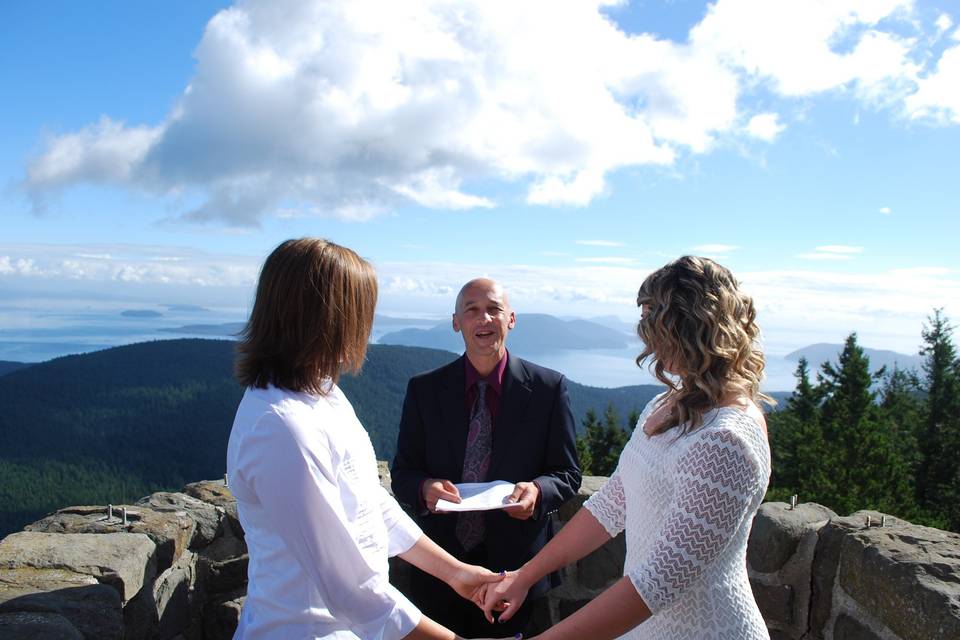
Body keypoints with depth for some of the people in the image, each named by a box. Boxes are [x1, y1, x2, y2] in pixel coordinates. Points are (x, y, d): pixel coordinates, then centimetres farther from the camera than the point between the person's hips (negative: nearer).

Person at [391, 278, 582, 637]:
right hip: (441, 565, 1)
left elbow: (568, 473, -1)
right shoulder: (423, 389, -2)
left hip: (517, 564, -1)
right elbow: (402, 473, 2)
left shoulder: (549, 388, -6)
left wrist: (538, 490, -22)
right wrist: (424, 487, -20)